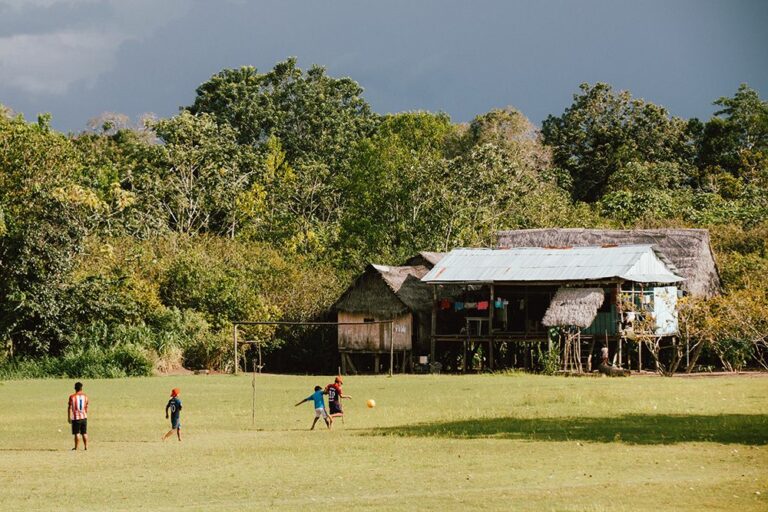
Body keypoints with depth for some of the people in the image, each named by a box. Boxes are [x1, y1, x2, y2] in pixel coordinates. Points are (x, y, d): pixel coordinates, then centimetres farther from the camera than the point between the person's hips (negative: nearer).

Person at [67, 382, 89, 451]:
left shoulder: (72, 397, -9)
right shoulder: (85, 396, 2)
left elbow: (70, 408, -8)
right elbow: (86, 407, 10)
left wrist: (69, 417, -2)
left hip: (76, 418, -3)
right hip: (84, 417, 3)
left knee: (77, 433, 0)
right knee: (84, 433, 10)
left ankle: (76, 447, 3)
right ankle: (86, 446, 11)